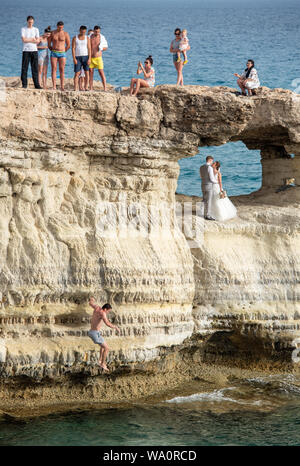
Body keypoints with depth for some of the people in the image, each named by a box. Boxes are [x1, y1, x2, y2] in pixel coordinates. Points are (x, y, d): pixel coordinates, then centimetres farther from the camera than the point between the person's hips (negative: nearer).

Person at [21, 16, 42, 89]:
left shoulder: (36, 29, 11)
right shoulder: (23, 29, 5)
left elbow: (38, 41, 1)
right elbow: (23, 40, -8)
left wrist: (28, 40, -4)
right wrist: (32, 39, -3)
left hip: (34, 50, 2)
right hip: (26, 51, -2)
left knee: (35, 69, 0)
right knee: (24, 68, -5)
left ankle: (36, 84, 2)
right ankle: (24, 84, -2)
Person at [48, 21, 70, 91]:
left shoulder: (65, 34, 0)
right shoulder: (52, 33, 3)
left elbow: (68, 45, 7)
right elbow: (49, 43, 12)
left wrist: (63, 51, 8)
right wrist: (52, 50, 11)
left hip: (62, 53, -1)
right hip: (53, 53, 1)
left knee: (62, 70, -4)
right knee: (54, 69, -5)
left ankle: (62, 86, -5)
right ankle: (54, 86, -7)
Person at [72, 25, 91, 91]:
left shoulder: (87, 38, 5)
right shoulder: (75, 38, 3)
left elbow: (89, 49, 1)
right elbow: (73, 49, -1)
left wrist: (89, 58, -9)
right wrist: (74, 58, -11)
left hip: (85, 57, 1)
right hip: (78, 57, -1)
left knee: (86, 73, -3)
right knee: (77, 73, -7)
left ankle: (86, 88, 2)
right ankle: (75, 89, -10)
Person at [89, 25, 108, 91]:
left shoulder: (101, 37, -4)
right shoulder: (90, 37, 0)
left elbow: (106, 47, 4)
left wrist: (102, 48, -19)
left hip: (98, 58, -2)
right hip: (90, 58, 2)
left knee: (101, 72, -9)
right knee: (90, 73, 2)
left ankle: (105, 88, -10)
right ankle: (91, 89, 7)